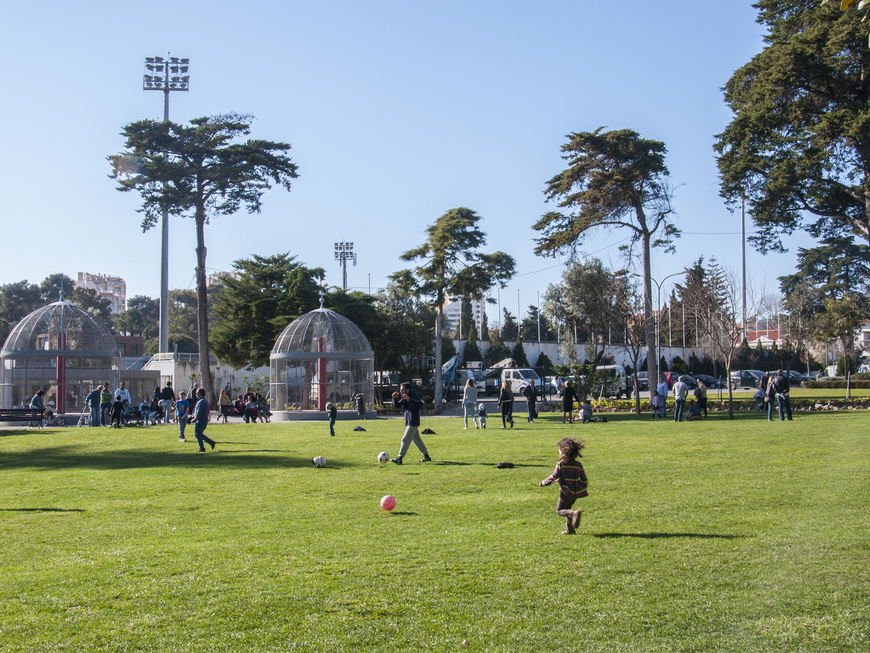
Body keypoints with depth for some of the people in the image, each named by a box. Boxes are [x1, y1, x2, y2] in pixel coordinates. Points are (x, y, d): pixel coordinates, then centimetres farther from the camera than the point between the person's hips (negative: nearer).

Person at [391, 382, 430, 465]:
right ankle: (426, 456, 24)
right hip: (409, 423, 10)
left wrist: (409, 399, -43)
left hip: (413, 423, -10)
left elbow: (420, 404, -32)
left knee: (405, 440, -10)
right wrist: (395, 398, -2)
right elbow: (397, 405, 18)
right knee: (417, 440, 16)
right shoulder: (404, 398, 11)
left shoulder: (414, 397, -16)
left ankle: (400, 458, -9)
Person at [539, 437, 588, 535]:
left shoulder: (561, 464, -11)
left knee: (559, 510, 5)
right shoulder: (578, 464, 4)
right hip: (576, 492, 6)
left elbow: (553, 477, -10)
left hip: (566, 492, -6)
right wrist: (584, 486, 27)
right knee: (567, 509, 22)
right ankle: (570, 529, 18)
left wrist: (543, 483, 4)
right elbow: (584, 480, 7)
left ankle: (574, 514, -23)